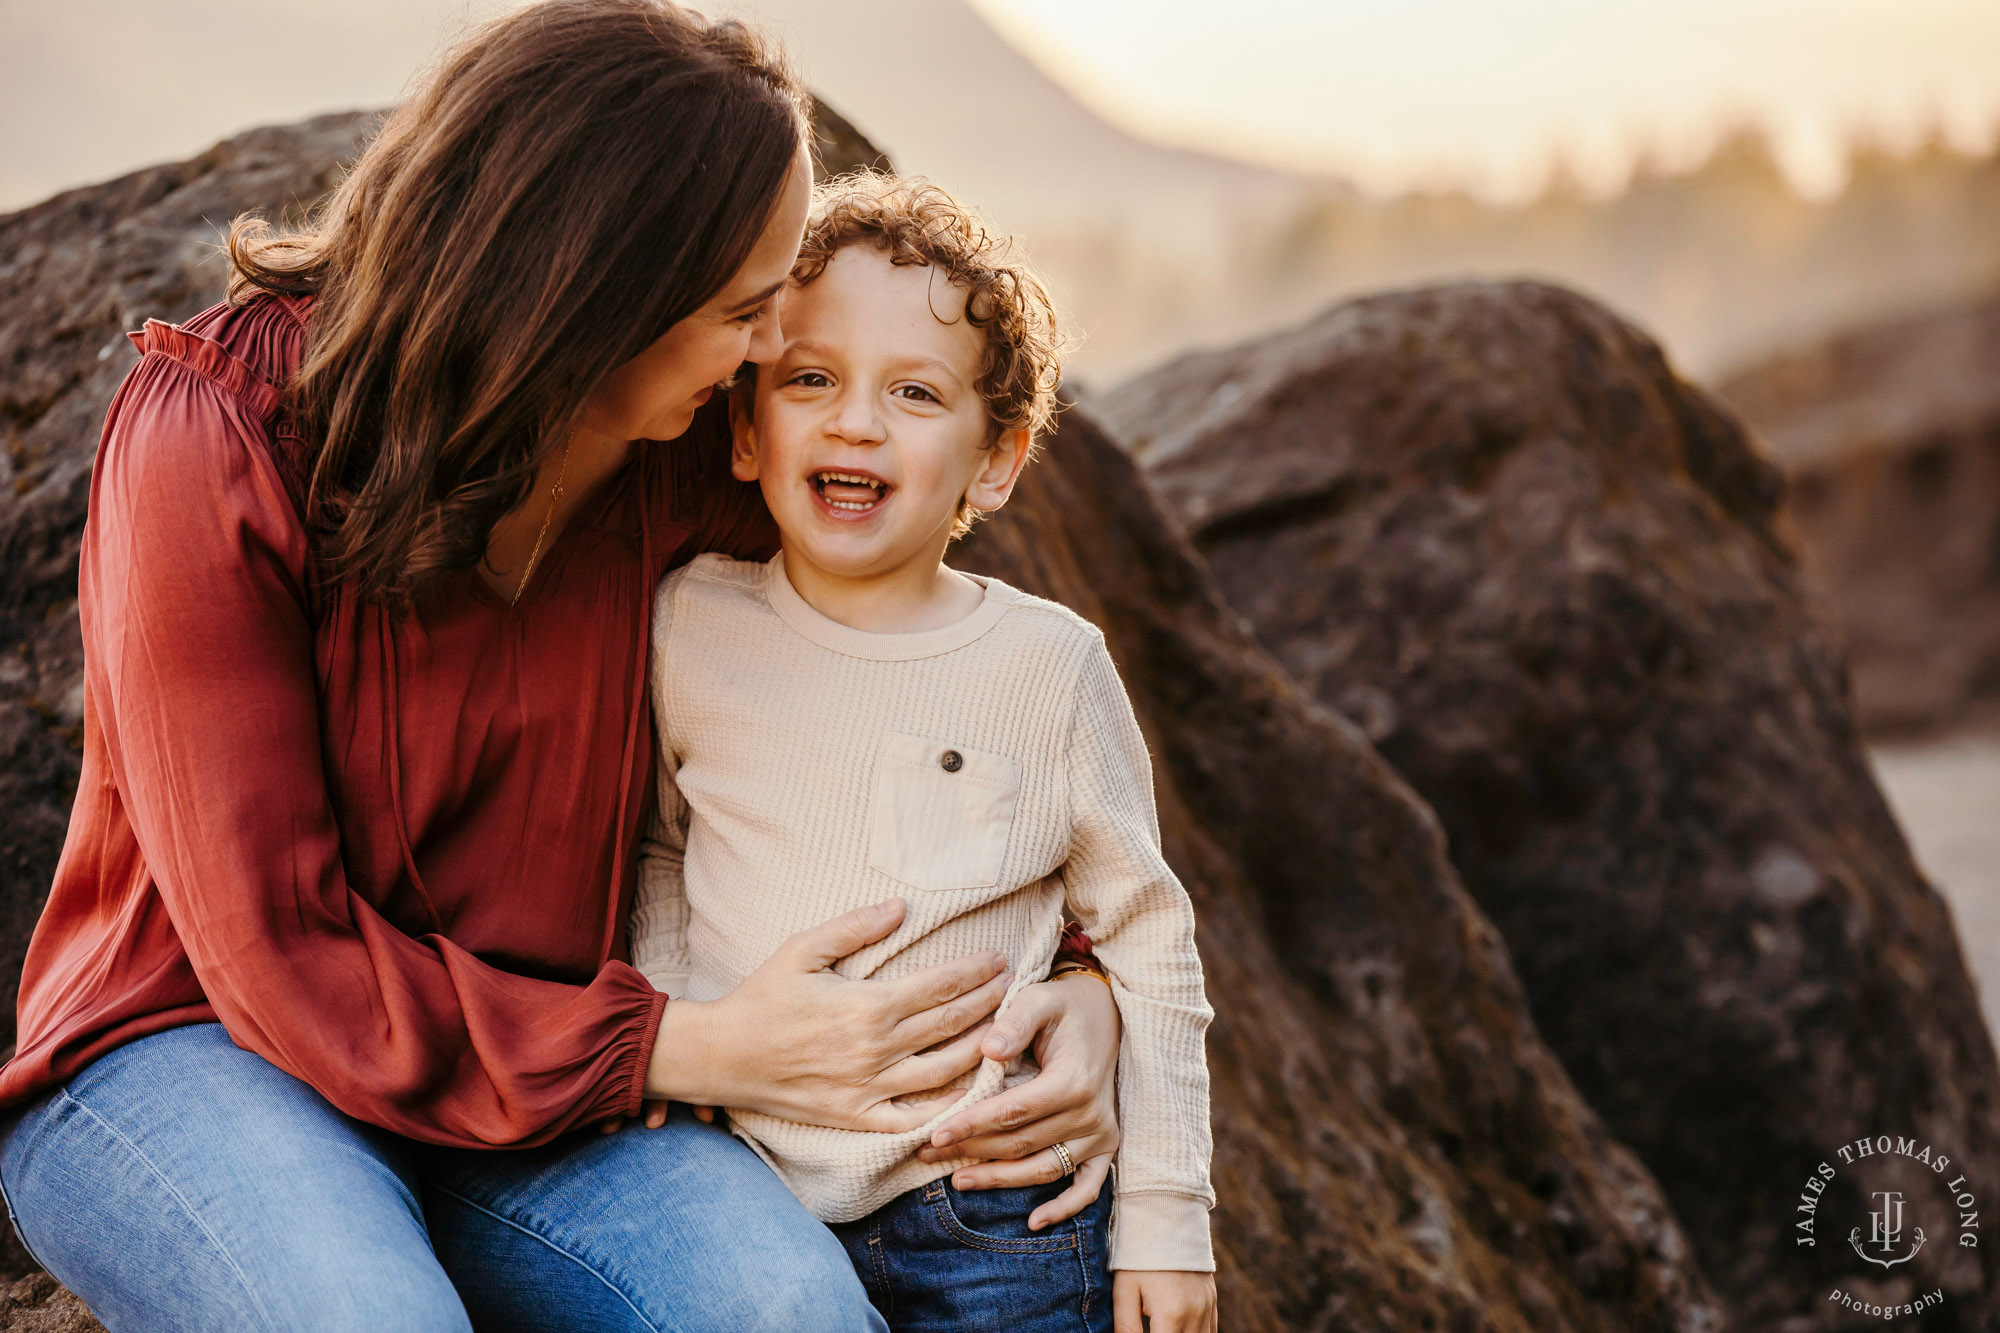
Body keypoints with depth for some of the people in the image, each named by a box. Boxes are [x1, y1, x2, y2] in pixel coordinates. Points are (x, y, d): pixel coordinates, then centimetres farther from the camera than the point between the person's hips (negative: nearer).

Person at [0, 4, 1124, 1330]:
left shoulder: (682, 453, -5)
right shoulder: (213, 438, -18)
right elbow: (282, 961, -19)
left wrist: (1080, 983, -7)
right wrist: (702, 1048, -22)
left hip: (521, 1074, 3)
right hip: (184, 1057, -3)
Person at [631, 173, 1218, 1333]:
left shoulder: (1050, 665, -8)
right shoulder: (692, 626, -4)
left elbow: (1149, 942, 1)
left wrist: (1166, 1217, 1)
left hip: (989, 1225, -2)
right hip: (738, 1194, 2)